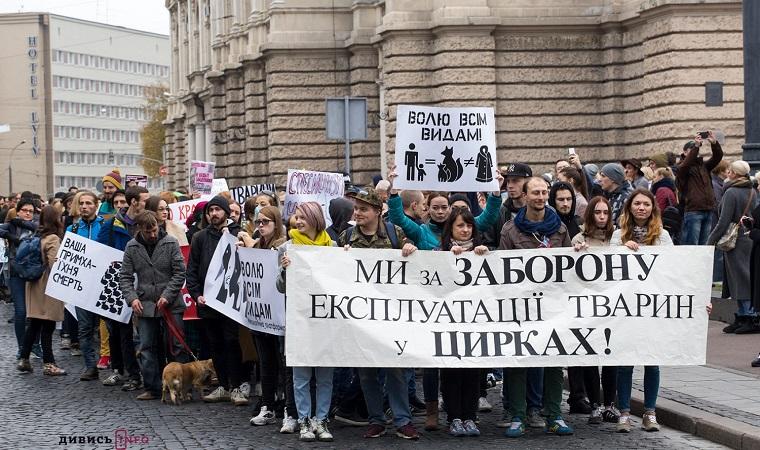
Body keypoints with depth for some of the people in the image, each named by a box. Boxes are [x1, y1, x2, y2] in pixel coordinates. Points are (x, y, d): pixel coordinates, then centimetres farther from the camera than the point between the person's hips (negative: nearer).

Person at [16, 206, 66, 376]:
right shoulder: (53, 239, -14)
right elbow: (54, 265, -19)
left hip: (35, 285, 7)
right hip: (48, 287, -7)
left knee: (34, 325, 13)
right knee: (47, 326, -1)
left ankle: (24, 360, 15)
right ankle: (48, 364, 3)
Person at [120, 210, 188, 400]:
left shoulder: (171, 243, -4)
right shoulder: (132, 247, 2)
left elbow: (180, 273, -6)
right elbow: (125, 276, 4)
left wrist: (167, 295, -14)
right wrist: (132, 298, -10)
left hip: (171, 304, -2)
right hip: (145, 305, 2)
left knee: (176, 346, 0)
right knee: (146, 348, 5)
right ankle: (152, 388, 13)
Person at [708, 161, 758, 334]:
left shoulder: (731, 192, -13)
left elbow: (724, 221, -15)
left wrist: (711, 241, -10)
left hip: (736, 240, -8)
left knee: (742, 279, -5)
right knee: (742, 278, 13)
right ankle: (742, 316, 17)